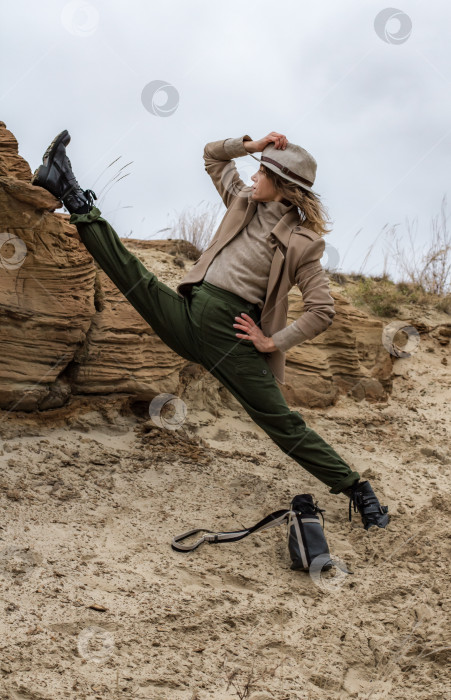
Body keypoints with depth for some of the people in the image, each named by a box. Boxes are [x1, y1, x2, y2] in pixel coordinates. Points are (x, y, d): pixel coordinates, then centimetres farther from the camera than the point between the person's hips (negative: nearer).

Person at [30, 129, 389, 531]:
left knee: (281, 422, -7)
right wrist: (250, 145, 11)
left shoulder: (301, 242, -5)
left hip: (229, 331, -6)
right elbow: (212, 155, 27)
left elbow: (323, 310, -9)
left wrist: (273, 342, -11)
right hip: (188, 316, 6)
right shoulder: (245, 201, 15)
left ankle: (357, 491, 1)